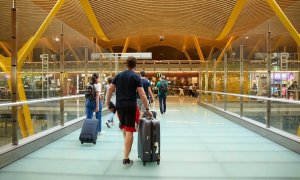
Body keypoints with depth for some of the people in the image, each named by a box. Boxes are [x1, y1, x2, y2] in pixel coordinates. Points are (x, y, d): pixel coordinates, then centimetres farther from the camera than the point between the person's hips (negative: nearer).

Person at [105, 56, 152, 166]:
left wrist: (107, 102, 15)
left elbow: (110, 89, 7)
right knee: (129, 131, -2)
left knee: (124, 127, 26)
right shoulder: (136, 77, -2)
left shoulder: (119, 75, 10)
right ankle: (126, 159, 0)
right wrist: (147, 109, -3)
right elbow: (142, 94, -8)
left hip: (119, 105, 4)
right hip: (131, 105, -4)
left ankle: (127, 146, 40)